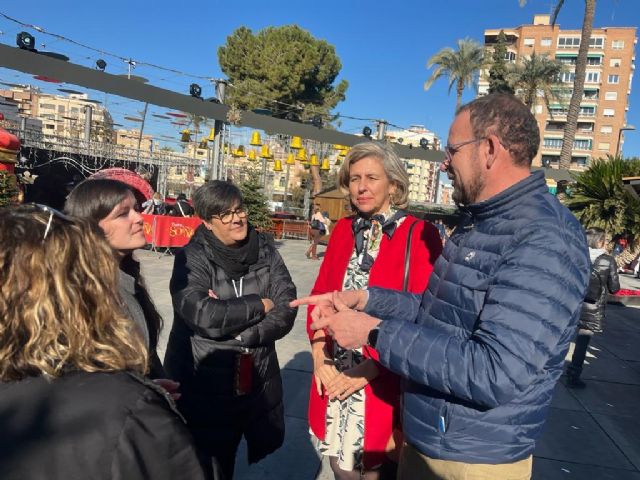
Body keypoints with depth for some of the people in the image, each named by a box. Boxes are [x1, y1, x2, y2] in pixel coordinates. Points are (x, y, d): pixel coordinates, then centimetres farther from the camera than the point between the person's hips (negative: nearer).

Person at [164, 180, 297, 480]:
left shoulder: (265, 250, -1)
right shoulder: (192, 258, -12)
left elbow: (286, 309, -8)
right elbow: (205, 316, -26)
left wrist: (240, 332, -21)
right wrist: (259, 305, -15)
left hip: (259, 385, 4)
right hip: (205, 392, -4)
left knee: (266, 449, 24)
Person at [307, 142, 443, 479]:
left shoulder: (421, 235, -10)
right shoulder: (343, 230, 6)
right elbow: (320, 295, 6)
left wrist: (373, 366, -15)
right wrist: (320, 355, -5)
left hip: (384, 379, -4)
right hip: (333, 375, 5)